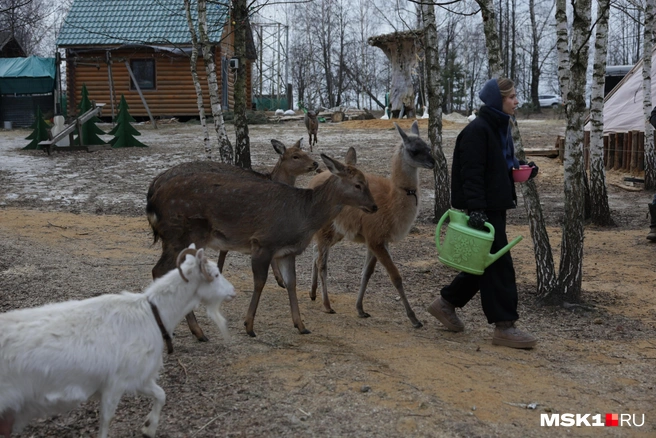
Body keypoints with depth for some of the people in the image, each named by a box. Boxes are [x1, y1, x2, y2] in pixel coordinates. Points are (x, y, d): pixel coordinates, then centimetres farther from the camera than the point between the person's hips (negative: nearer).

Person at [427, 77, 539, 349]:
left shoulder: (501, 128, 14)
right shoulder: (477, 130, -16)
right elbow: (471, 173, -21)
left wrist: (521, 168, 6)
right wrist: (476, 209, -27)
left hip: (496, 206, 10)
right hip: (482, 209, -10)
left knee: (487, 262, 15)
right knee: (499, 265, -6)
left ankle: (446, 303, 29)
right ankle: (504, 327, 3)